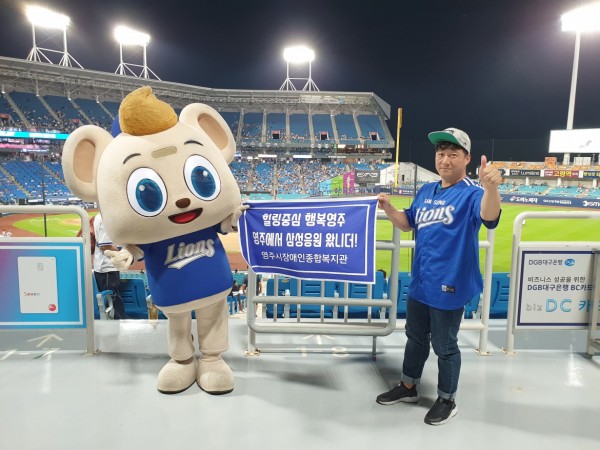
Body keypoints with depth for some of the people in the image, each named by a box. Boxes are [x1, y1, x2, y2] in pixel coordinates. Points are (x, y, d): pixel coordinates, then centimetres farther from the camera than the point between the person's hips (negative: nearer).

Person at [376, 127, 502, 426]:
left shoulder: (471, 192, -16)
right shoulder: (426, 191, 6)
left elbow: (489, 217, -38)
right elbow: (408, 223, 15)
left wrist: (491, 187, -58)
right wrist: (388, 208, -4)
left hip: (449, 285, -7)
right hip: (420, 283, 7)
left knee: (445, 346, 10)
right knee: (415, 337, 22)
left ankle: (447, 401, 33)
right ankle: (407, 387, 42)